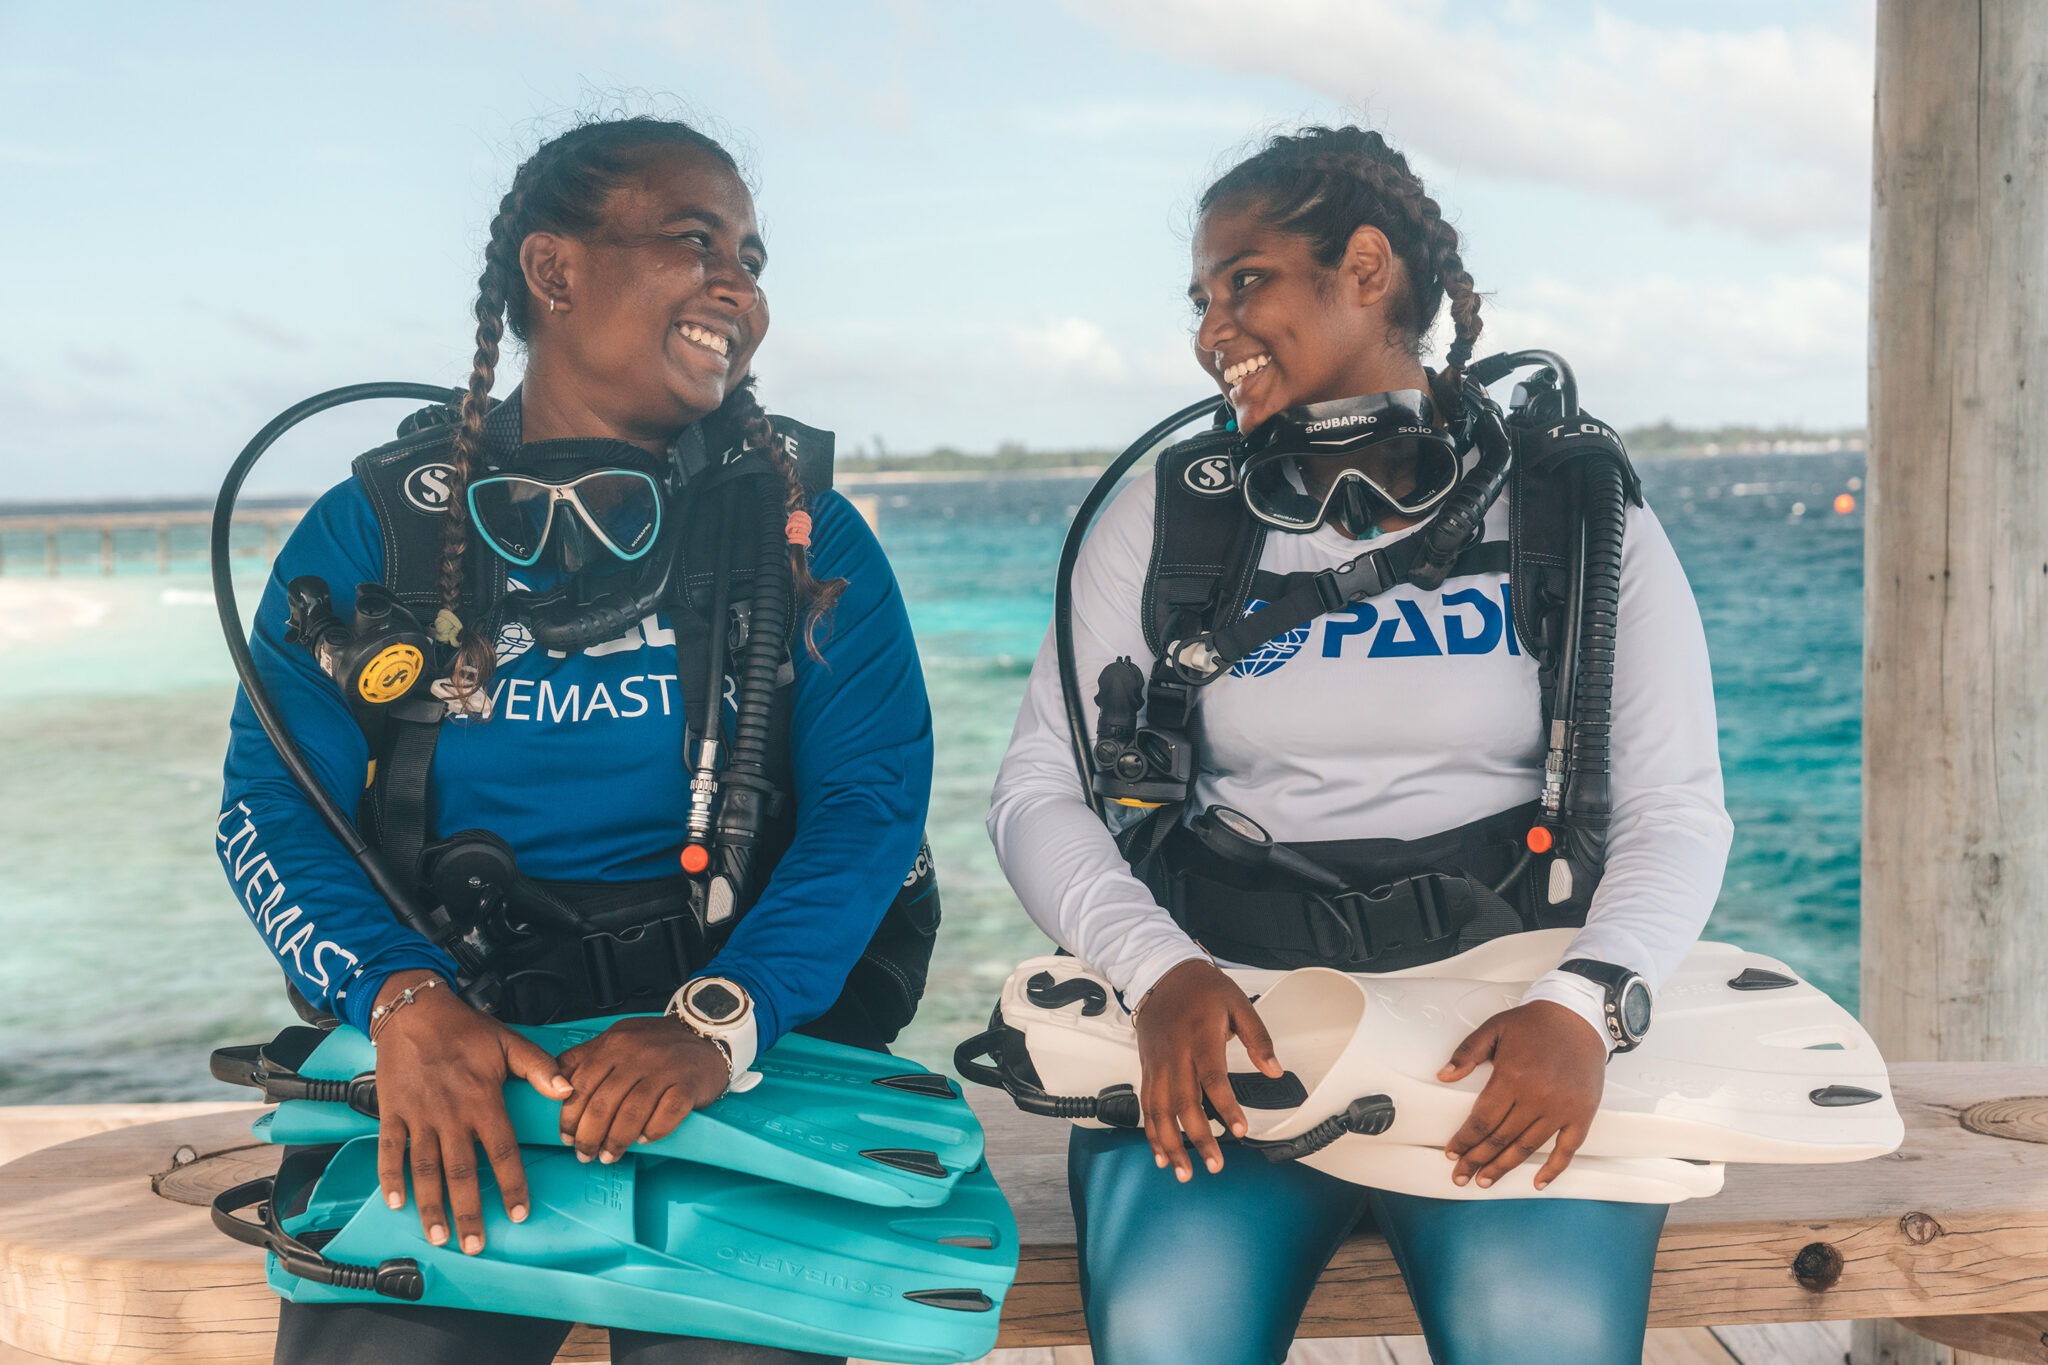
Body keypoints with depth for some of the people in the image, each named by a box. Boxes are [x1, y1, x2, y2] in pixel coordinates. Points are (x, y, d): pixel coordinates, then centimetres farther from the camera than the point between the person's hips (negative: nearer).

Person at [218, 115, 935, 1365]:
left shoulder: (806, 536, 8)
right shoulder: (374, 530, 8)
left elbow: (871, 804, -3)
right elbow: (274, 807, 2)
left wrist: (719, 1019, -21)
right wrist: (403, 999, -19)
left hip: (747, 1033, 0)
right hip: (455, 1038, 0)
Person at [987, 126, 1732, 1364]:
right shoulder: (1167, 521, 10)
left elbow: (1676, 811, 0)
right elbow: (1038, 792, 4)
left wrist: (1581, 1005, -19)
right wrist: (1161, 971, -14)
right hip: (1229, 1009, 1)